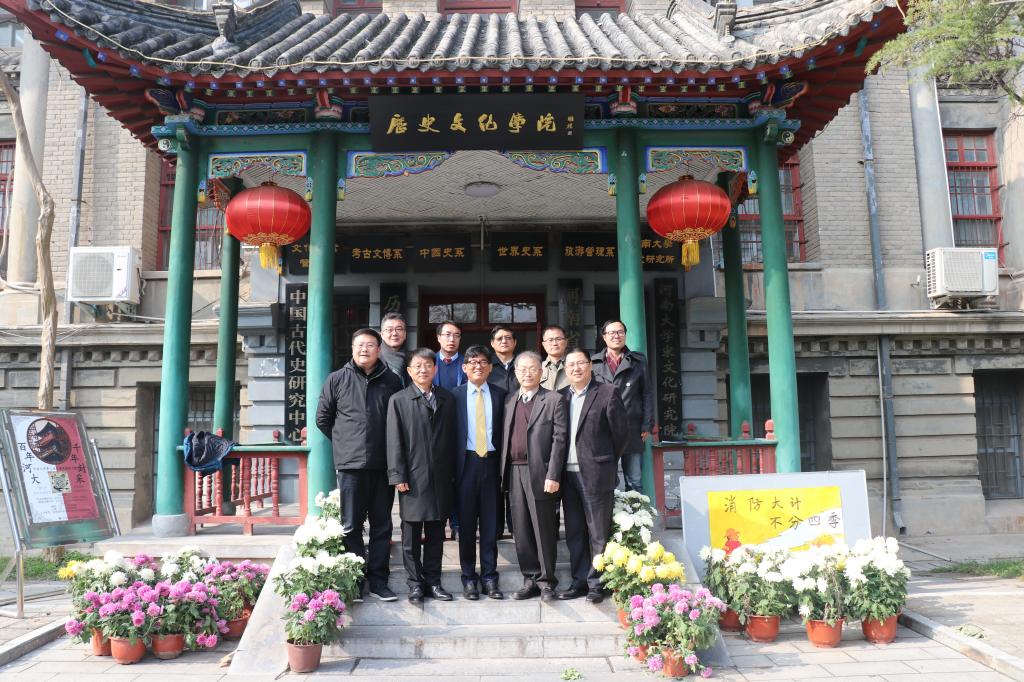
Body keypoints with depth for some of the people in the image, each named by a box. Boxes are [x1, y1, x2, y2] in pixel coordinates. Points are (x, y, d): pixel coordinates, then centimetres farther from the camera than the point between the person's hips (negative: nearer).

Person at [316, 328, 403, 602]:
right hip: (350, 464, -1)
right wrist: (345, 443, 10)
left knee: (382, 525, 8)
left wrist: (389, 446, 7)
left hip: (383, 464, 1)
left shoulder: (392, 381, 4)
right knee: (351, 526, 4)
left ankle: (378, 580, 17)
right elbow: (323, 419, 10)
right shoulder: (337, 379, 3)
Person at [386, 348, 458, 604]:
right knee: (412, 534, 4)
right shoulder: (399, 400, 2)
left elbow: (452, 438, 10)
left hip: (441, 477, 3)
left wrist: (453, 473, 6)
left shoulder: (448, 399, 10)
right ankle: (416, 583, 15)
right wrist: (398, 475, -8)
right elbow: (394, 441, -3)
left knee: (436, 533, 9)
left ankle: (433, 581, 19)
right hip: (413, 478, -3)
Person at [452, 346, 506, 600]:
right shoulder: (455, 395, 4)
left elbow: (504, 431, 5)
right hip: (466, 462, -1)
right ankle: (469, 577, 17)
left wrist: (503, 464, -3)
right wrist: (451, 467, -5)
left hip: (491, 462, 1)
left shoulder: (500, 395, 6)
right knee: (466, 521, 6)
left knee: (490, 522, 5)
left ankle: (489, 577, 14)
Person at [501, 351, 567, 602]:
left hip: (540, 473, -5)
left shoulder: (554, 400, -1)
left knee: (544, 531, 2)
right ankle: (530, 580, 21)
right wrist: (504, 472, 6)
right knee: (521, 531, 10)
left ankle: (546, 581, 14)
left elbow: (559, 439, -7)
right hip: (515, 472, 5)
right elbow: (505, 438, 14)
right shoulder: (509, 401, 14)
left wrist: (553, 475, -14)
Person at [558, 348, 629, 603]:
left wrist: (606, 462, 5)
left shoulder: (607, 393, -4)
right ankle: (579, 581, 21)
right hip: (568, 474, 5)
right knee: (574, 532, 11)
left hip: (595, 474, -5)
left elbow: (621, 432, -1)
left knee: (598, 532, 2)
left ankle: (596, 583, 12)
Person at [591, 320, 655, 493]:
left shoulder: (638, 361, 9)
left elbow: (647, 394, 7)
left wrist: (647, 425, 0)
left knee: (634, 483, 5)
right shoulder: (593, 363, 8)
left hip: (632, 432, 0)